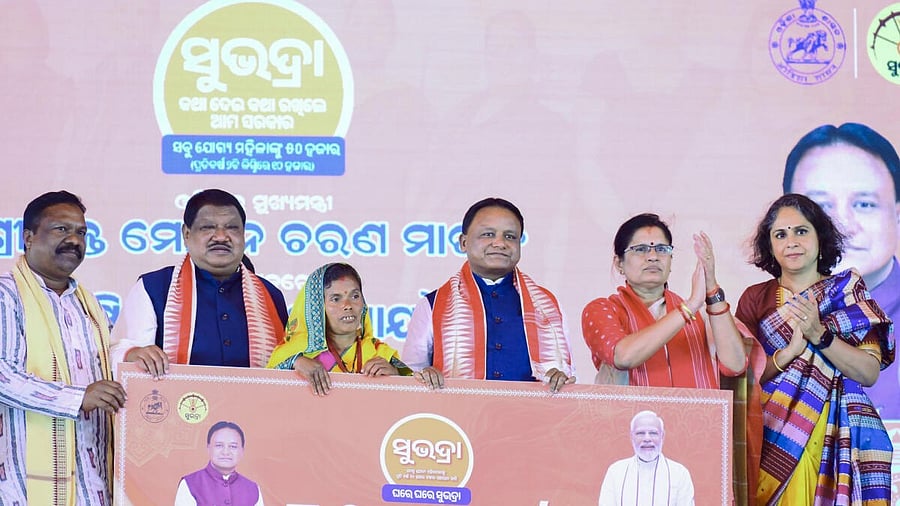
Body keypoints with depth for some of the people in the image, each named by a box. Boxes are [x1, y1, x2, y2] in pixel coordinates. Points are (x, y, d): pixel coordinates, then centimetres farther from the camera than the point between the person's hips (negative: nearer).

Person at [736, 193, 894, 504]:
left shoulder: (848, 290, 6)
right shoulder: (756, 298, 8)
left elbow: (870, 373, -4)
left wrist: (819, 334, -16)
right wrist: (789, 352, -17)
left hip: (838, 435, 0)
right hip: (771, 434, 1)